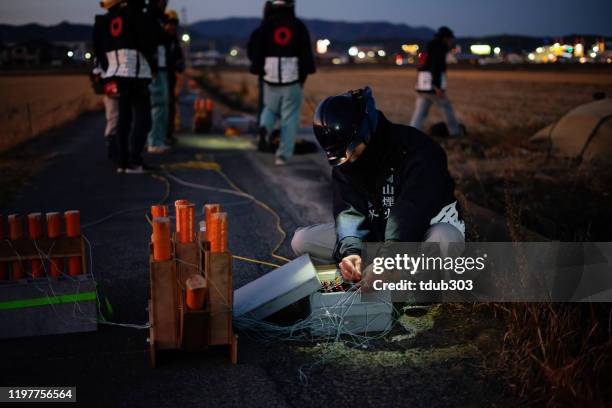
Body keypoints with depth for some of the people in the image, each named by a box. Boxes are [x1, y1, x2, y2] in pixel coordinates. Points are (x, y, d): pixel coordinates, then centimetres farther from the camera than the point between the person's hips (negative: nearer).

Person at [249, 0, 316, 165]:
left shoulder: (266, 25, 1)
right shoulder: (299, 26, 1)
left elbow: (258, 50, 0)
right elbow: (306, 52, -4)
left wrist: (258, 71, 8)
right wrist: (304, 74, -2)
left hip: (272, 77, 1)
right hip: (293, 78, -1)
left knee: (270, 109, 23)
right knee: (290, 117, 4)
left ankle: (265, 127, -10)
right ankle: (283, 155, -2)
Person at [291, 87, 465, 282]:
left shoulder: (417, 149, -25)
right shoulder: (343, 161, -6)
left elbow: (411, 210, -36)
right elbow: (349, 210, -18)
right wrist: (350, 250, -39)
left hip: (427, 227, -5)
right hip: (377, 231, 5)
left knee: (445, 240, -43)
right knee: (301, 241, -9)